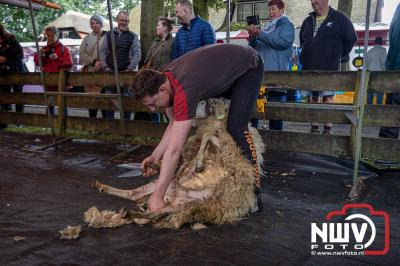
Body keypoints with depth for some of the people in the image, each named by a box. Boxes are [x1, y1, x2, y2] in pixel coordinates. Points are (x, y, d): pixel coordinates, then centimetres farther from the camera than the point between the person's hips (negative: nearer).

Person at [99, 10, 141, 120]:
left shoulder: (133, 36, 5)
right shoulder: (109, 35, 11)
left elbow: (137, 53, -1)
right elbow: (102, 51, 10)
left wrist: (130, 68, -11)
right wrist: (105, 66, -2)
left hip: (126, 72, -2)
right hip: (110, 72, 2)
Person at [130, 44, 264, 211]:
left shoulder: (184, 90, -39)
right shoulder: (163, 78, -14)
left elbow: (174, 150, -40)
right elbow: (174, 125, -7)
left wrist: (157, 196, -37)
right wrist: (156, 156, -19)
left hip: (249, 66, -8)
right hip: (228, 66, 9)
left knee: (235, 128, -20)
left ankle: (254, 189, -8)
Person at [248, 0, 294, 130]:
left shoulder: (286, 25, 5)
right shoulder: (266, 26, 23)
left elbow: (283, 42, -13)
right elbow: (254, 46, 23)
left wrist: (260, 34, -13)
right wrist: (252, 37, -1)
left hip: (276, 72, -6)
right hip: (260, 70, 6)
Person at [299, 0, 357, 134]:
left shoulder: (339, 18, 1)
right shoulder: (308, 21, 15)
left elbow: (351, 39, 4)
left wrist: (338, 55, 3)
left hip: (329, 69, -5)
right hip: (309, 69, 5)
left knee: (328, 98, -9)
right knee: (313, 99, 8)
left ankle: (328, 130, -5)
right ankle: (314, 129, 15)